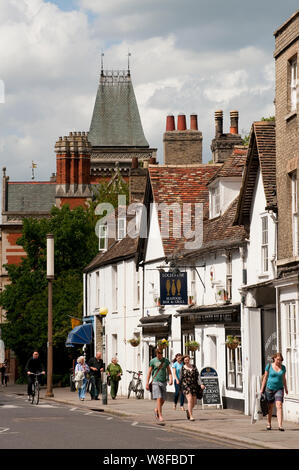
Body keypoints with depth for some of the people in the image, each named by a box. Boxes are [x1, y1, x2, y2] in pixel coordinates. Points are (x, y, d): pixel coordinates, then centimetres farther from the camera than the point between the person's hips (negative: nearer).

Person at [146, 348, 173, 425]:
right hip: (156, 382, -4)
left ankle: (156, 410, 36)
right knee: (159, 398, -15)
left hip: (163, 382, 4)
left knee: (163, 400, 7)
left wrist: (170, 379, -8)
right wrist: (147, 383, 2)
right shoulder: (153, 361, 0)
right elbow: (149, 372, 4)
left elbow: (169, 371, 10)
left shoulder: (165, 360, 8)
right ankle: (160, 417, -16)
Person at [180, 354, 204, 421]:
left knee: (194, 402, 2)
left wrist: (200, 384, -6)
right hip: (186, 386, -3)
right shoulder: (183, 368, 5)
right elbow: (181, 378, 9)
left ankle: (188, 411, 31)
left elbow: (197, 376, 5)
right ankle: (191, 416, -14)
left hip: (194, 386, 3)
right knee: (190, 400, -17)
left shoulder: (194, 367, 10)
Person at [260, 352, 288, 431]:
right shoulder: (269, 366, -3)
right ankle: (269, 424, 27)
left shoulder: (283, 367, 4)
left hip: (279, 389, 1)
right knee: (270, 407, 10)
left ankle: (280, 425, -21)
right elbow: (265, 377, 1)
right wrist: (262, 389, -1)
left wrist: (286, 389, 17)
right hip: (269, 388, -1)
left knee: (279, 406, -15)